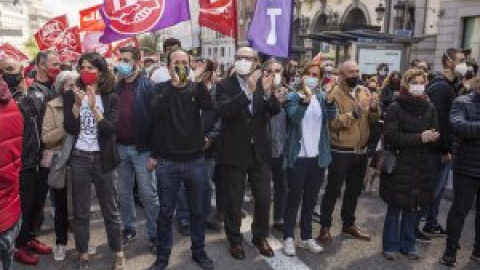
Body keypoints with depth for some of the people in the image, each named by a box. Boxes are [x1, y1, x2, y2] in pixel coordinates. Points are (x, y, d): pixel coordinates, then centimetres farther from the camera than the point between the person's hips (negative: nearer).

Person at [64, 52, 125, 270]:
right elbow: (69, 128, -7)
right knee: (80, 211, 9)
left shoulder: (111, 98, -1)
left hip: (103, 158, -1)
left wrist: (93, 107, -21)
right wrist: (77, 104, -18)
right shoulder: (71, 95, 2)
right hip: (79, 158, 1)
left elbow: (110, 129, -13)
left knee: (111, 210, 7)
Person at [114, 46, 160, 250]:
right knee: (124, 193, 13)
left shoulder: (148, 86, -6)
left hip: (142, 148, -5)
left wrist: (155, 151, -14)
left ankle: (155, 234, 15)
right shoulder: (116, 87, 9)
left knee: (148, 194, 3)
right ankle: (129, 229, 29)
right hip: (120, 147, 5)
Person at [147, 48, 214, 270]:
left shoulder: (196, 88, 4)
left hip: (196, 160, 2)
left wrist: (198, 79, -24)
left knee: (198, 210, 13)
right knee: (166, 212, 8)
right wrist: (174, 83, -22)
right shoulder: (162, 89, 0)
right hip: (167, 162, -1)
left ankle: (199, 251, 31)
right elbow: (156, 111, -19)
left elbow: (209, 106, -15)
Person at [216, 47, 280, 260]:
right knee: (234, 201, 8)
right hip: (234, 152, -3)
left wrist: (268, 92, -26)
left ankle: (260, 237, 32)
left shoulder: (263, 83, 4)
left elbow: (275, 111, -7)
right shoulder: (225, 85, -6)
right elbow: (224, 110, -23)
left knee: (264, 198, 11)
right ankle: (235, 240, 28)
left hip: (260, 151, 3)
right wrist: (247, 91, -33)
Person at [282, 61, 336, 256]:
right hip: (298, 156, -4)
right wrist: (306, 96, -33)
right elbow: (294, 117, -23)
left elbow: (331, 116, -12)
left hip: (318, 156, 4)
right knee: (294, 198, 3)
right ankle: (288, 237, 16)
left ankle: (306, 237, 25)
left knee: (311, 199, 13)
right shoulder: (293, 97, -3)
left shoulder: (322, 98, 8)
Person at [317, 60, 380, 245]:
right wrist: (353, 114, -30)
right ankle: (325, 227, 15)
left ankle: (349, 224, 34)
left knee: (354, 190, 18)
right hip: (340, 152, -6)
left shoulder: (365, 92, 7)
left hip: (361, 151, 7)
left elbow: (374, 119, 5)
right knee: (333, 190, 2)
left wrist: (374, 109, -15)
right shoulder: (334, 94, -11)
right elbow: (332, 122, -23)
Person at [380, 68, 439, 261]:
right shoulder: (394, 108, -8)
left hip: (420, 166, 4)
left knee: (413, 207, 11)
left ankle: (408, 244, 27)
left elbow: (434, 134, 10)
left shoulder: (430, 108, 7)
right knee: (395, 207, 4)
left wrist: (432, 137, -14)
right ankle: (391, 245, 20)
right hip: (398, 165, -4)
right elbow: (391, 137, -16)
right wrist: (419, 138, -21)